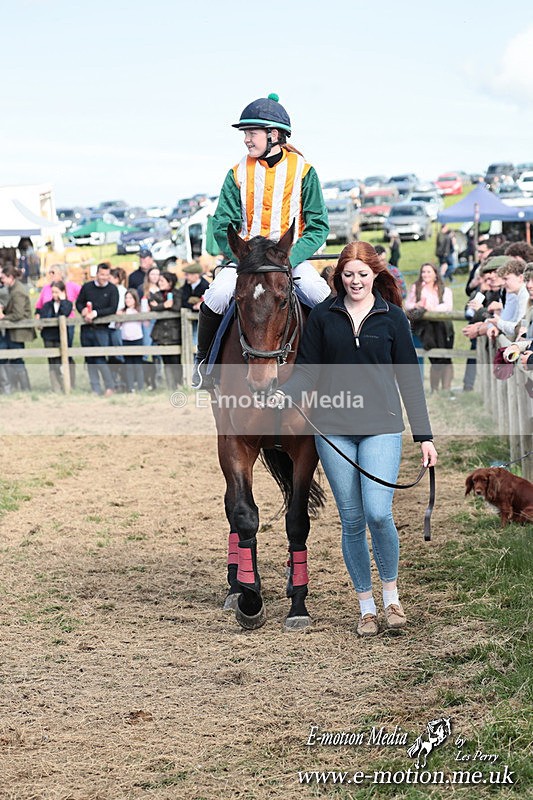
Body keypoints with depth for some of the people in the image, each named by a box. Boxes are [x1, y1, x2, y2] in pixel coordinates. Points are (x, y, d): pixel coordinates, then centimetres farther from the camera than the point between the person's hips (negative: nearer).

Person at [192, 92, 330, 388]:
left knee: (320, 295, -30)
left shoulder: (303, 171, 0)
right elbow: (222, 226, 2)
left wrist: (290, 258, -18)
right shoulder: (238, 173, 4)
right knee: (217, 295, -26)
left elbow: (318, 226, -3)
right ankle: (204, 357, 0)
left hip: (293, 256, -1)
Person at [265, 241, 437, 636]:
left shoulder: (392, 317, 4)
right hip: (334, 429, 2)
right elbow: (307, 369, 4)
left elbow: (410, 379, 5)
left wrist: (425, 436, 3)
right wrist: (285, 394, -18)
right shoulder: (323, 316, 6)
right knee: (352, 520, 5)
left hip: (381, 426, -1)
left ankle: (391, 594, 7)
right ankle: (366, 606, 17)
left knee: (378, 513, -15)